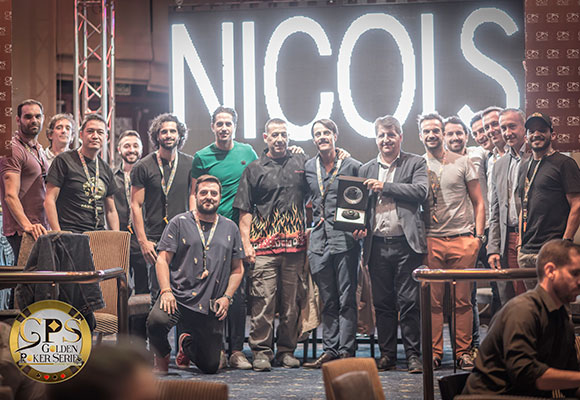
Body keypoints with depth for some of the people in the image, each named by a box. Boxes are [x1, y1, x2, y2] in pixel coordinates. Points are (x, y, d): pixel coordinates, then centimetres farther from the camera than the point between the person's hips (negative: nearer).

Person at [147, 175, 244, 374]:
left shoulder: (230, 228, 13)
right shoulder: (179, 223, 4)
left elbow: (237, 269, 16)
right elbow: (162, 260, 0)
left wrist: (227, 297, 2)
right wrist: (166, 291, -14)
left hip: (211, 307, 3)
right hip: (178, 296, -3)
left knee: (210, 366, 4)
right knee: (156, 321, -36)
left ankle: (187, 343, 39)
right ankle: (162, 358, -2)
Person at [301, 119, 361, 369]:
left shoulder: (352, 166, 1)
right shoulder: (308, 168, 12)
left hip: (345, 238, -4)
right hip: (319, 239, 4)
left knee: (346, 299, -3)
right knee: (327, 300, 8)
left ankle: (346, 351, 0)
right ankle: (330, 350, 12)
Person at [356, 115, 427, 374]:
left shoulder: (416, 164, 6)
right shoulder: (366, 170, 17)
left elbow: (421, 191, -10)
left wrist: (384, 187, -11)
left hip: (406, 243, -3)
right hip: (377, 244, 4)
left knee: (409, 301, -3)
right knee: (382, 302, 7)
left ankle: (413, 354, 4)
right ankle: (387, 354, 15)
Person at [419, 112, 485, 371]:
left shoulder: (462, 163, 8)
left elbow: (478, 202, 9)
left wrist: (478, 235, -1)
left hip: (462, 239, -1)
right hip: (431, 240, 1)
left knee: (463, 300, 0)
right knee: (433, 300, 0)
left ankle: (463, 352, 7)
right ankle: (434, 352, 7)